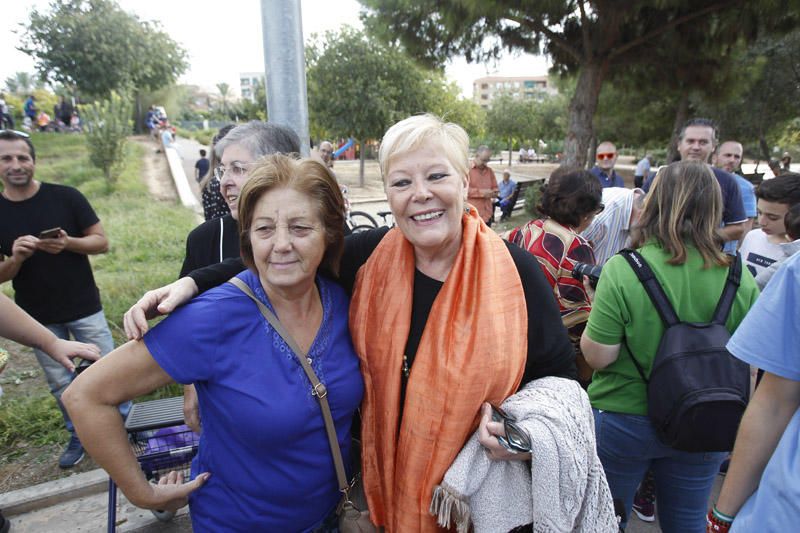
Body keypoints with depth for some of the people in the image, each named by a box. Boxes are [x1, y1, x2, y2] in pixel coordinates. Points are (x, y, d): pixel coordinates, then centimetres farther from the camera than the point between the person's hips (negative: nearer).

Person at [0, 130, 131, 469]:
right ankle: (79, 436, 35)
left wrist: (68, 243, -24)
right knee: (61, 385, 15)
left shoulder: (65, 197, -8)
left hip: (84, 309, -2)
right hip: (38, 318, 3)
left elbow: (102, 242, -5)